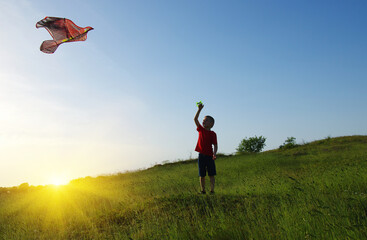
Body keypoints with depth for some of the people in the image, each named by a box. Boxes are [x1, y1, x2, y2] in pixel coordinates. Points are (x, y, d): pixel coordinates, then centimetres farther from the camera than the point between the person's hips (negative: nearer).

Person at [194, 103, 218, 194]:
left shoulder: (213, 134, -1)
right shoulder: (201, 130, 7)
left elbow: (215, 145, -3)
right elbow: (195, 119, 0)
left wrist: (215, 153, -21)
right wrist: (199, 109, -9)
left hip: (209, 156, -2)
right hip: (201, 155, 2)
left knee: (211, 175, 0)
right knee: (202, 175, 5)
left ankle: (212, 190, 4)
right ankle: (203, 190, 13)